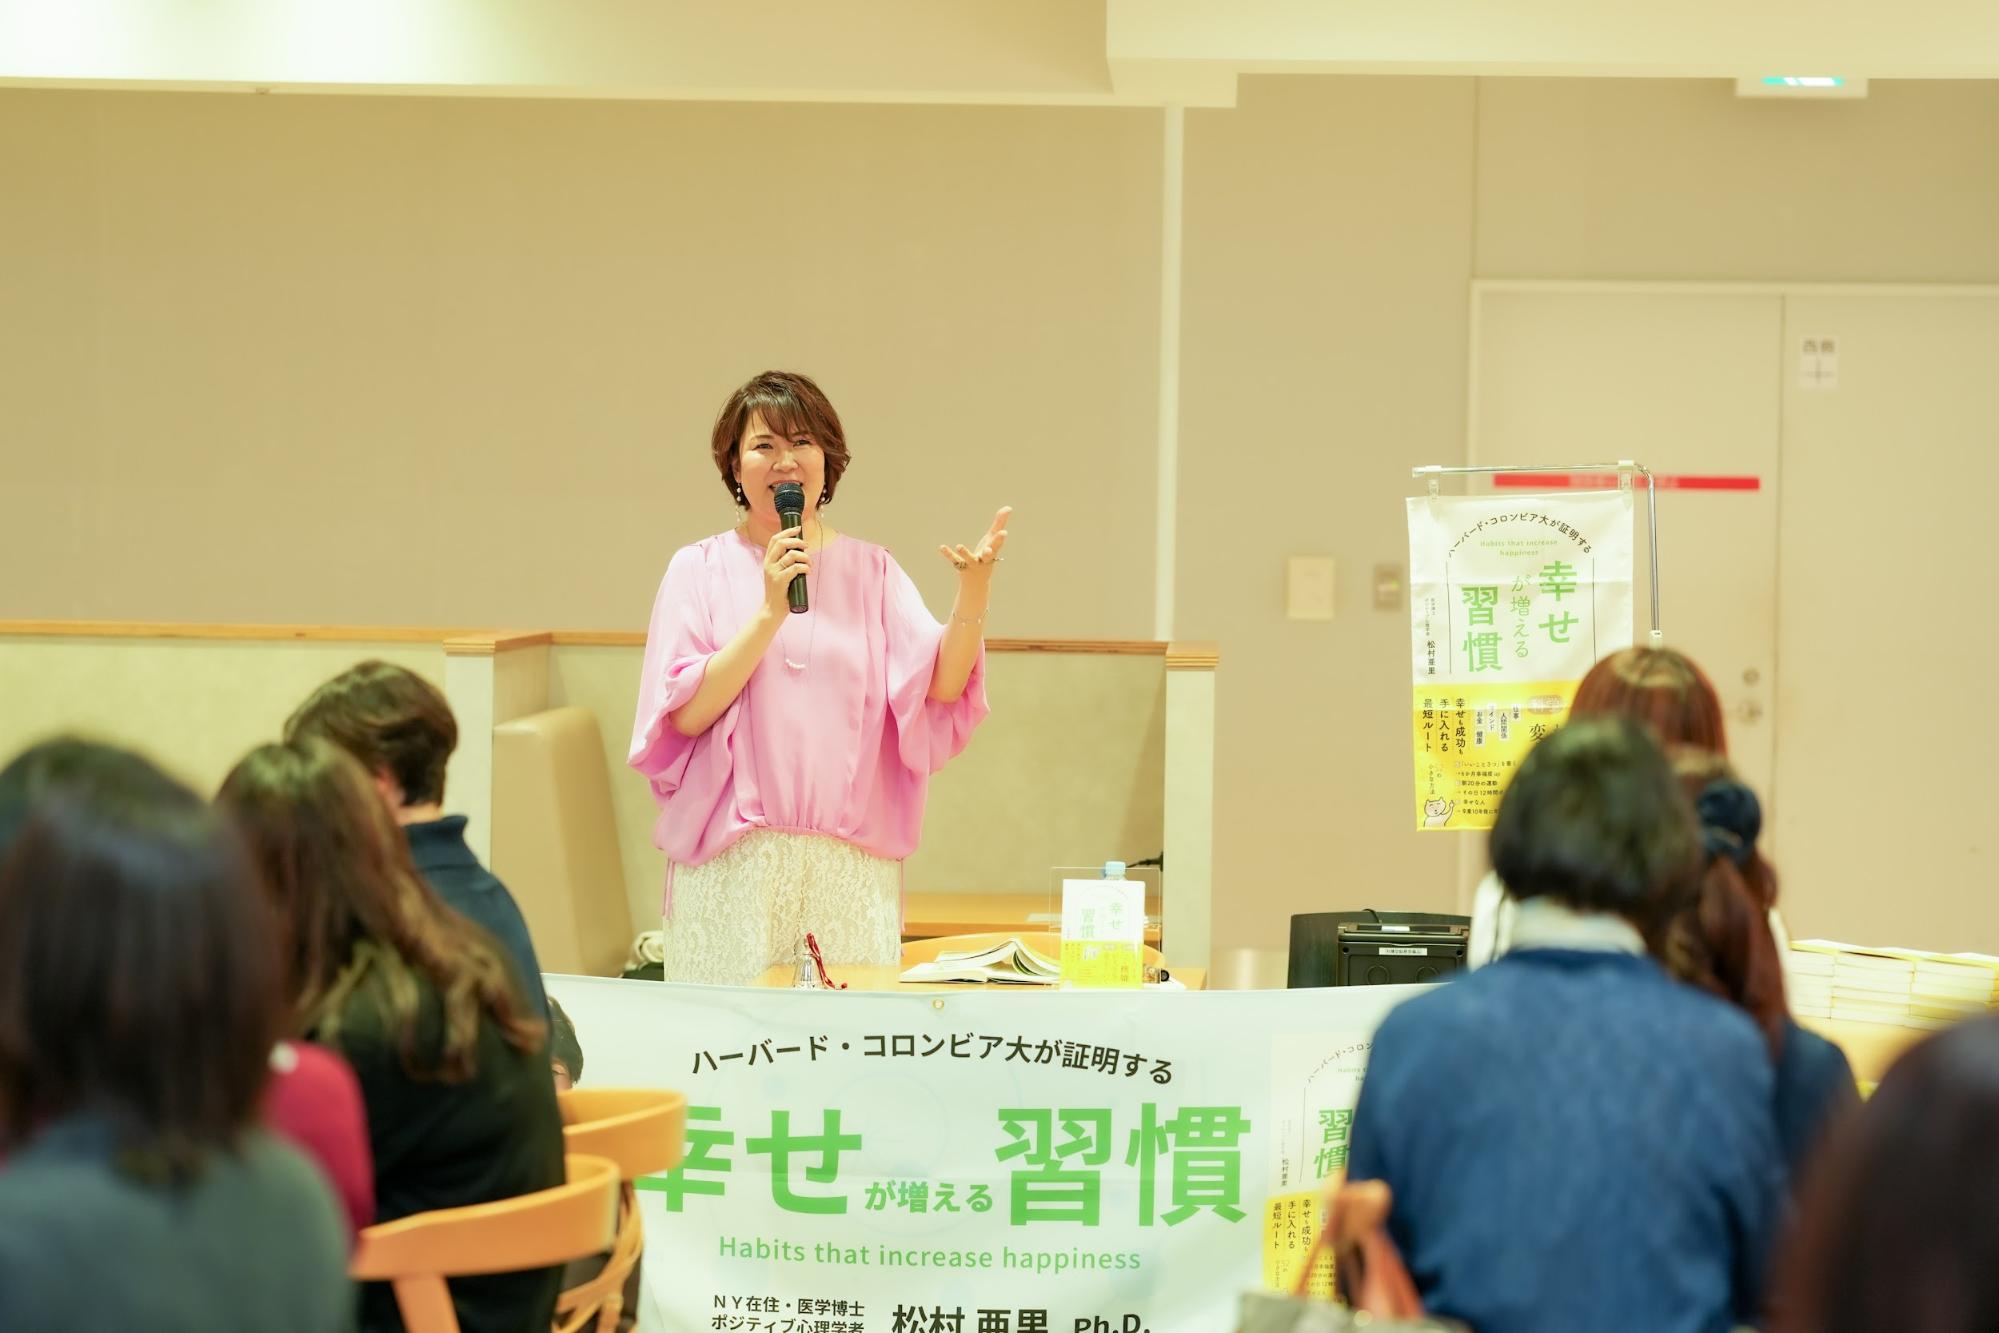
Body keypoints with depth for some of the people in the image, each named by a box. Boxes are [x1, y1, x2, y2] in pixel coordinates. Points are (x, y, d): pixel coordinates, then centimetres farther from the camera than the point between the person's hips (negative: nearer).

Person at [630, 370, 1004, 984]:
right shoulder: (700, 569, 5)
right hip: (735, 863, -2)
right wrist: (771, 612, -14)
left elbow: (942, 684, -3)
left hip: (850, 865, 2)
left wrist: (974, 590, -18)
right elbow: (687, 714, -7)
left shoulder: (871, 570, 10)